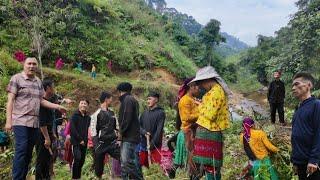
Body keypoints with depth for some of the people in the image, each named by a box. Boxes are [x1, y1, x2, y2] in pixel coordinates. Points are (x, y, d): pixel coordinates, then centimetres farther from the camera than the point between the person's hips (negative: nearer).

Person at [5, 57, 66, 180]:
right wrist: (8, 120, -12)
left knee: (29, 153, 8)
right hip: (20, 121, -5)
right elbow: (10, 100, -5)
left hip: (34, 122, 6)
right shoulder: (16, 78, -1)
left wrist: (57, 107, 8)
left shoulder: (38, 82, 15)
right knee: (21, 151, -11)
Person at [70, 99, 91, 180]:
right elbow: (72, 129, -10)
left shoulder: (88, 117, 11)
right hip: (76, 142, -5)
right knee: (77, 158, -18)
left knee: (82, 160, 5)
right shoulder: (75, 115, -3)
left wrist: (85, 140, 3)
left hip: (84, 142, 5)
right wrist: (80, 139, -11)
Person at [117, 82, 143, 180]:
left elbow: (127, 118, -18)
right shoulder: (132, 100, 22)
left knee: (127, 161, -13)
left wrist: (122, 131, -9)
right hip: (131, 136, 10)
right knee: (124, 161, 11)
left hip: (129, 136, -10)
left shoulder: (128, 99, -7)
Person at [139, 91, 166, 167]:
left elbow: (159, 130, -11)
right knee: (140, 164, 10)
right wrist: (144, 132, -11)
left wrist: (152, 144, -16)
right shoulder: (145, 113, 12)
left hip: (155, 145, -6)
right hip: (144, 144, 6)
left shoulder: (160, 113, -5)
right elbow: (139, 125, 10)